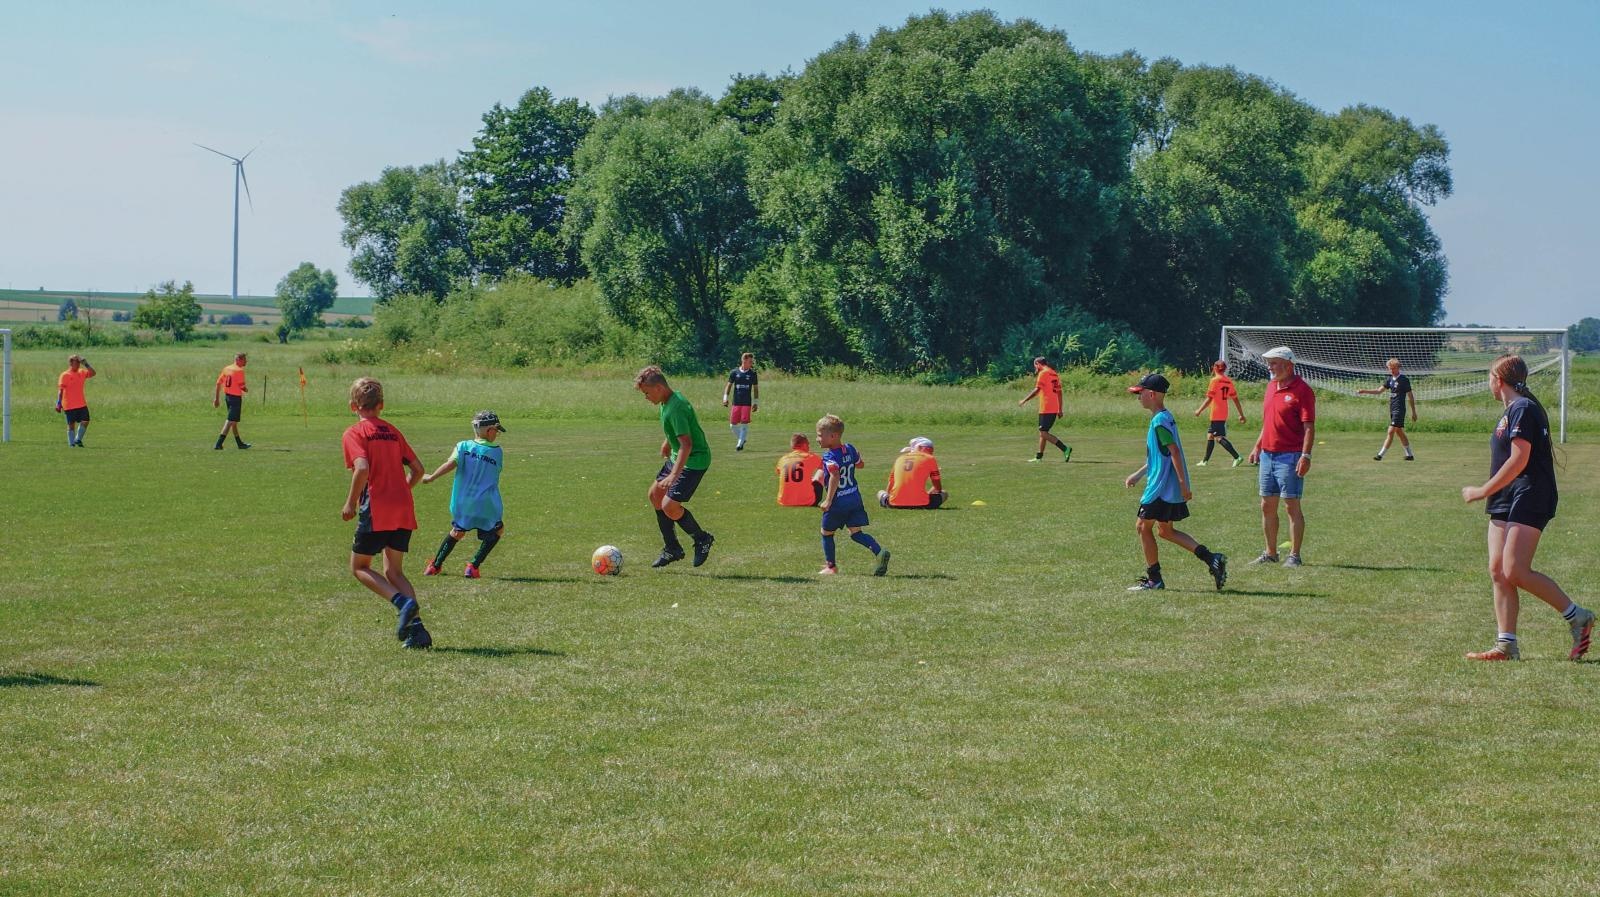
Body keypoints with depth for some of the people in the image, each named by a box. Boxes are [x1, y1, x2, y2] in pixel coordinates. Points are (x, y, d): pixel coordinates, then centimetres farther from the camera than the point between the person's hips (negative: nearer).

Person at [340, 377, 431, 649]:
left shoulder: (354, 433, -2)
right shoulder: (392, 431, 16)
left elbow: (362, 468, -19)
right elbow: (417, 469, 13)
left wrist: (351, 503, -8)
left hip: (376, 511, -6)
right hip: (404, 511, 6)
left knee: (359, 567, 9)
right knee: (393, 571, 14)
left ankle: (403, 602, -13)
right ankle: (417, 627, -1)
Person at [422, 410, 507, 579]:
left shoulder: (463, 446, 2)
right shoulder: (497, 452, 3)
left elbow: (452, 463, -13)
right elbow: (497, 473, 11)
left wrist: (431, 477, -11)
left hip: (462, 503, 3)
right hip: (487, 504, -3)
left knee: (458, 531, 26)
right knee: (497, 530, 20)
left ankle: (435, 565, 27)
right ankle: (474, 566, 10)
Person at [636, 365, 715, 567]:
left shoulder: (675, 409, -28)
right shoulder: (672, 397, 3)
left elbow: (686, 444, -34)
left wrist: (674, 475, -41)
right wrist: (668, 441, 39)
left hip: (694, 460, -11)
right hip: (677, 457, 11)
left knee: (669, 505, -15)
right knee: (655, 495, 14)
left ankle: (702, 539, 8)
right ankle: (672, 549, 21)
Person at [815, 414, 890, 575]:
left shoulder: (829, 457, -18)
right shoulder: (850, 449, 4)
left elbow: (835, 476, -32)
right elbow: (860, 464, 19)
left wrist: (828, 500, -30)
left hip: (837, 502, -7)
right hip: (855, 498, 7)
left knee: (826, 533, 13)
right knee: (856, 533, 6)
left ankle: (831, 566, 20)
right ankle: (880, 552, -15)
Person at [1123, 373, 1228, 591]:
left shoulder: (1159, 421, -17)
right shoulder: (1165, 418, 14)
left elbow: (1175, 452, -23)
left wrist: (1183, 484, -25)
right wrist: (1138, 474, 26)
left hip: (1162, 488, -10)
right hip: (1172, 489, 10)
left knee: (1143, 526, 2)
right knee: (1165, 530, 15)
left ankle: (1154, 579, 8)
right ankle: (1211, 559, 7)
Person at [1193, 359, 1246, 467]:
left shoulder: (1215, 380, -12)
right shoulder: (1228, 381, 8)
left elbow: (1209, 399, -15)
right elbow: (1236, 399, 9)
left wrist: (1199, 410, -7)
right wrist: (1241, 415, 13)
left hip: (1216, 414, -8)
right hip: (1224, 414, 8)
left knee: (1219, 437, -8)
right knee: (1210, 435, 17)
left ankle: (1237, 457, -19)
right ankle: (1205, 460, 23)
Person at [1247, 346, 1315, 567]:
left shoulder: (1302, 390, -12)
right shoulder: (1271, 386, 14)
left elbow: (1309, 427, -16)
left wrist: (1306, 455, -23)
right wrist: (1257, 446, 21)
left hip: (1289, 457, -8)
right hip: (1267, 454, 8)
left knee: (1292, 505, -4)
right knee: (1267, 505, 11)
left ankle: (1294, 555, 1)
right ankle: (1270, 553, 20)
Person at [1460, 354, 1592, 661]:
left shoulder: (1523, 409, -12)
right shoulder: (1513, 409, 19)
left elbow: (1518, 460, -19)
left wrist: (1483, 491, -14)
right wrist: (1490, 493, 19)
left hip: (1528, 500, -10)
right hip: (1506, 503, 10)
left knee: (1515, 571, -16)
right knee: (1498, 571, 2)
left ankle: (1578, 617, -3)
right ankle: (1506, 645, 1)